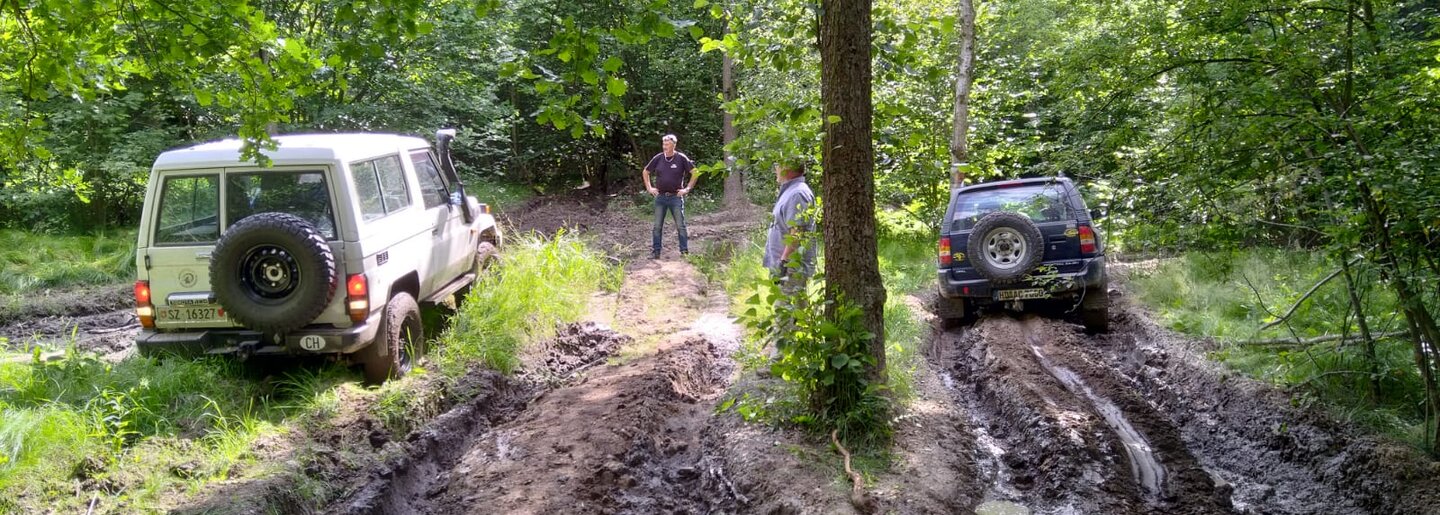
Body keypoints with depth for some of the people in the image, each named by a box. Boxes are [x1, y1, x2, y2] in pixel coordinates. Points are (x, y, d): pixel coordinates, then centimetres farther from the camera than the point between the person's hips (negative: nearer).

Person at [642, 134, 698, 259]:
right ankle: (655, 251, 12)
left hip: (676, 197, -3)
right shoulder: (658, 158, 2)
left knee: (680, 226, 1)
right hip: (660, 197, 3)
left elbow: (695, 173, 0)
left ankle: (685, 251, 7)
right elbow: (645, 172, 16)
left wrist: (687, 189, -4)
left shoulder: (681, 158, -5)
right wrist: (649, 188, 8)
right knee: (657, 226, 5)